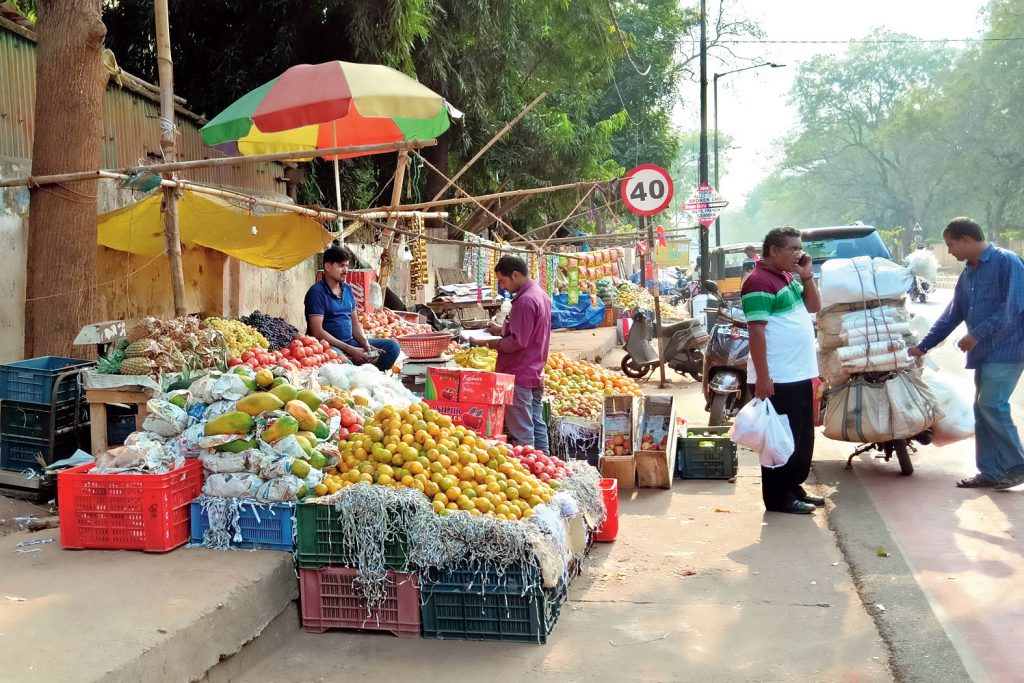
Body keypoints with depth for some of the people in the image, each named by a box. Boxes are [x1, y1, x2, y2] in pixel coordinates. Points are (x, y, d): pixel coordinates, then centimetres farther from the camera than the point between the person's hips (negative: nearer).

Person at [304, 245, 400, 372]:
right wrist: (350, 350, -19)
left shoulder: (347, 289, 16)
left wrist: (366, 344, -2)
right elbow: (317, 331, -16)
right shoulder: (317, 292, -8)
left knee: (392, 346, -3)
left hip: (351, 341, 8)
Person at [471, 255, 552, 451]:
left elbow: (517, 342, -23)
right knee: (536, 424, 15)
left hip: (519, 375, -10)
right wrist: (502, 330, 12)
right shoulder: (540, 294, 11)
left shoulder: (525, 300, -20)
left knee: (521, 432, -4)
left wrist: (489, 343, -14)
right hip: (536, 373, 10)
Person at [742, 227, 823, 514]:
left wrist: (806, 276, 5)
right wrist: (762, 378, -23)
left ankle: (794, 487, 28)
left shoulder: (788, 277, 14)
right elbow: (756, 332, -20)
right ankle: (778, 497, 8)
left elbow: (814, 307, 21)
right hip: (778, 378, -10)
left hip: (801, 374, 10)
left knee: (803, 437, 16)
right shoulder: (759, 282, -16)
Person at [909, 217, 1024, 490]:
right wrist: (922, 347, 19)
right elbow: (951, 315, 20)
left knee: (991, 405, -14)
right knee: (982, 410, 7)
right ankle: (990, 471, 12)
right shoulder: (967, 275, 14)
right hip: (984, 352, 8)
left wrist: (978, 334, -18)